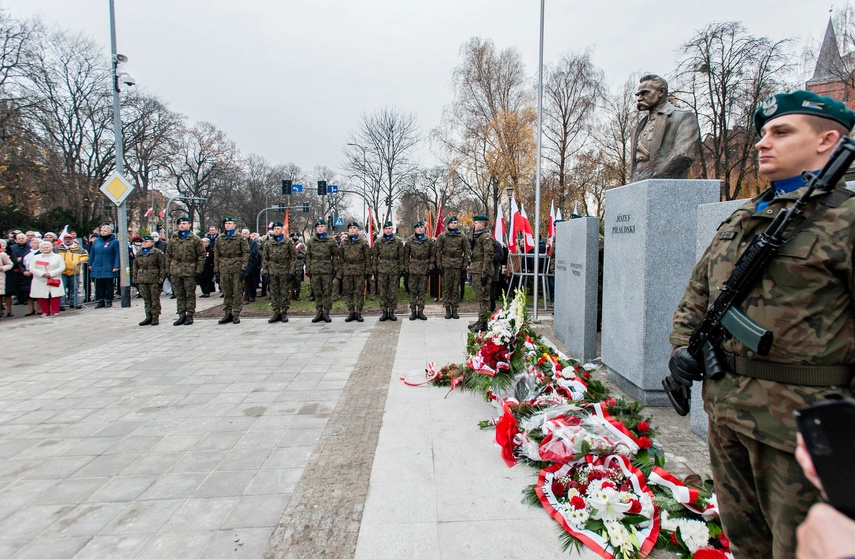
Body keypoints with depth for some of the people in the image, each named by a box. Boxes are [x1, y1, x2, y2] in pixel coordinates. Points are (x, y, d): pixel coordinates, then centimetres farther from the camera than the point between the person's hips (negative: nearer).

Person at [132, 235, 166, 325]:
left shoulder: (158, 253, -2)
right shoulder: (139, 254, 15)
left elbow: (162, 266, -5)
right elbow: (135, 267, 20)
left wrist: (161, 279, -10)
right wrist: (135, 280, 13)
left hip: (154, 280, -5)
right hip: (142, 281, 5)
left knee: (155, 299, 0)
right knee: (146, 300, 9)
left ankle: (156, 317, 6)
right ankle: (148, 316, 15)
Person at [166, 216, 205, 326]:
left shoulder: (195, 239, 0)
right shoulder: (173, 239, 11)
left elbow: (201, 255, -2)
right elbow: (168, 255, 14)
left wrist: (199, 271, -8)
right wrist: (168, 270, 8)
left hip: (189, 271, -4)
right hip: (175, 271, 4)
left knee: (190, 295, 2)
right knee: (179, 295, 8)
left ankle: (190, 316, 10)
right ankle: (182, 315, 15)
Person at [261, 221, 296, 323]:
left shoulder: (288, 242, 1)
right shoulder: (268, 243, 9)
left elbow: (294, 257, -1)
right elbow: (264, 258, 11)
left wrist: (291, 272, -7)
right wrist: (265, 272, 2)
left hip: (284, 271, -3)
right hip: (272, 272, 3)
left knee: (285, 293, 1)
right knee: (274, 293, 5)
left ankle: (284, 313, 10)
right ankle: (276, 313, 12)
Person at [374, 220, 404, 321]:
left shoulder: (398, 241, 3)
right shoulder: (378, 241, 5)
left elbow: (401, 256, 4)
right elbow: (375, 256, 7)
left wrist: (401, 269, -1)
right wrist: (374, 269, 2)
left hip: (394, 270, -1)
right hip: (381, 270, 1)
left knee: (393, 292, 3)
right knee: (383, 292, 4)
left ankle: (391, 311, 13)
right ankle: (384, 312, 12)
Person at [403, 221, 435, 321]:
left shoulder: (429, 240, 2)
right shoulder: (409, 240, 1)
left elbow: (432, 255, 7)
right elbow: (406, 255, 4)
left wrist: (430, 267, -2)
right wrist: (406, 268, 0)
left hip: (424, 269, 0)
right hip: (412, 269, 0)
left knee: (422, 291, 6)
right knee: (413, 291, 4)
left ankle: (420, 311, 13)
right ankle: (413, 311, 11)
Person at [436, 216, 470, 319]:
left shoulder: (462, 237, 7)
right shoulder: (442, 236, 5)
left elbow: (467, 251, 8)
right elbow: (438, 251, 4)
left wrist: (464, 264, 1)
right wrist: (439, 264, -2)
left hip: (458, 265, 1)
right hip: (446, 264, 0)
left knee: (456, 288, 3)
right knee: (446, 287, 2)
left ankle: (454, 309, 11)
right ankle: (447, 309, 9)